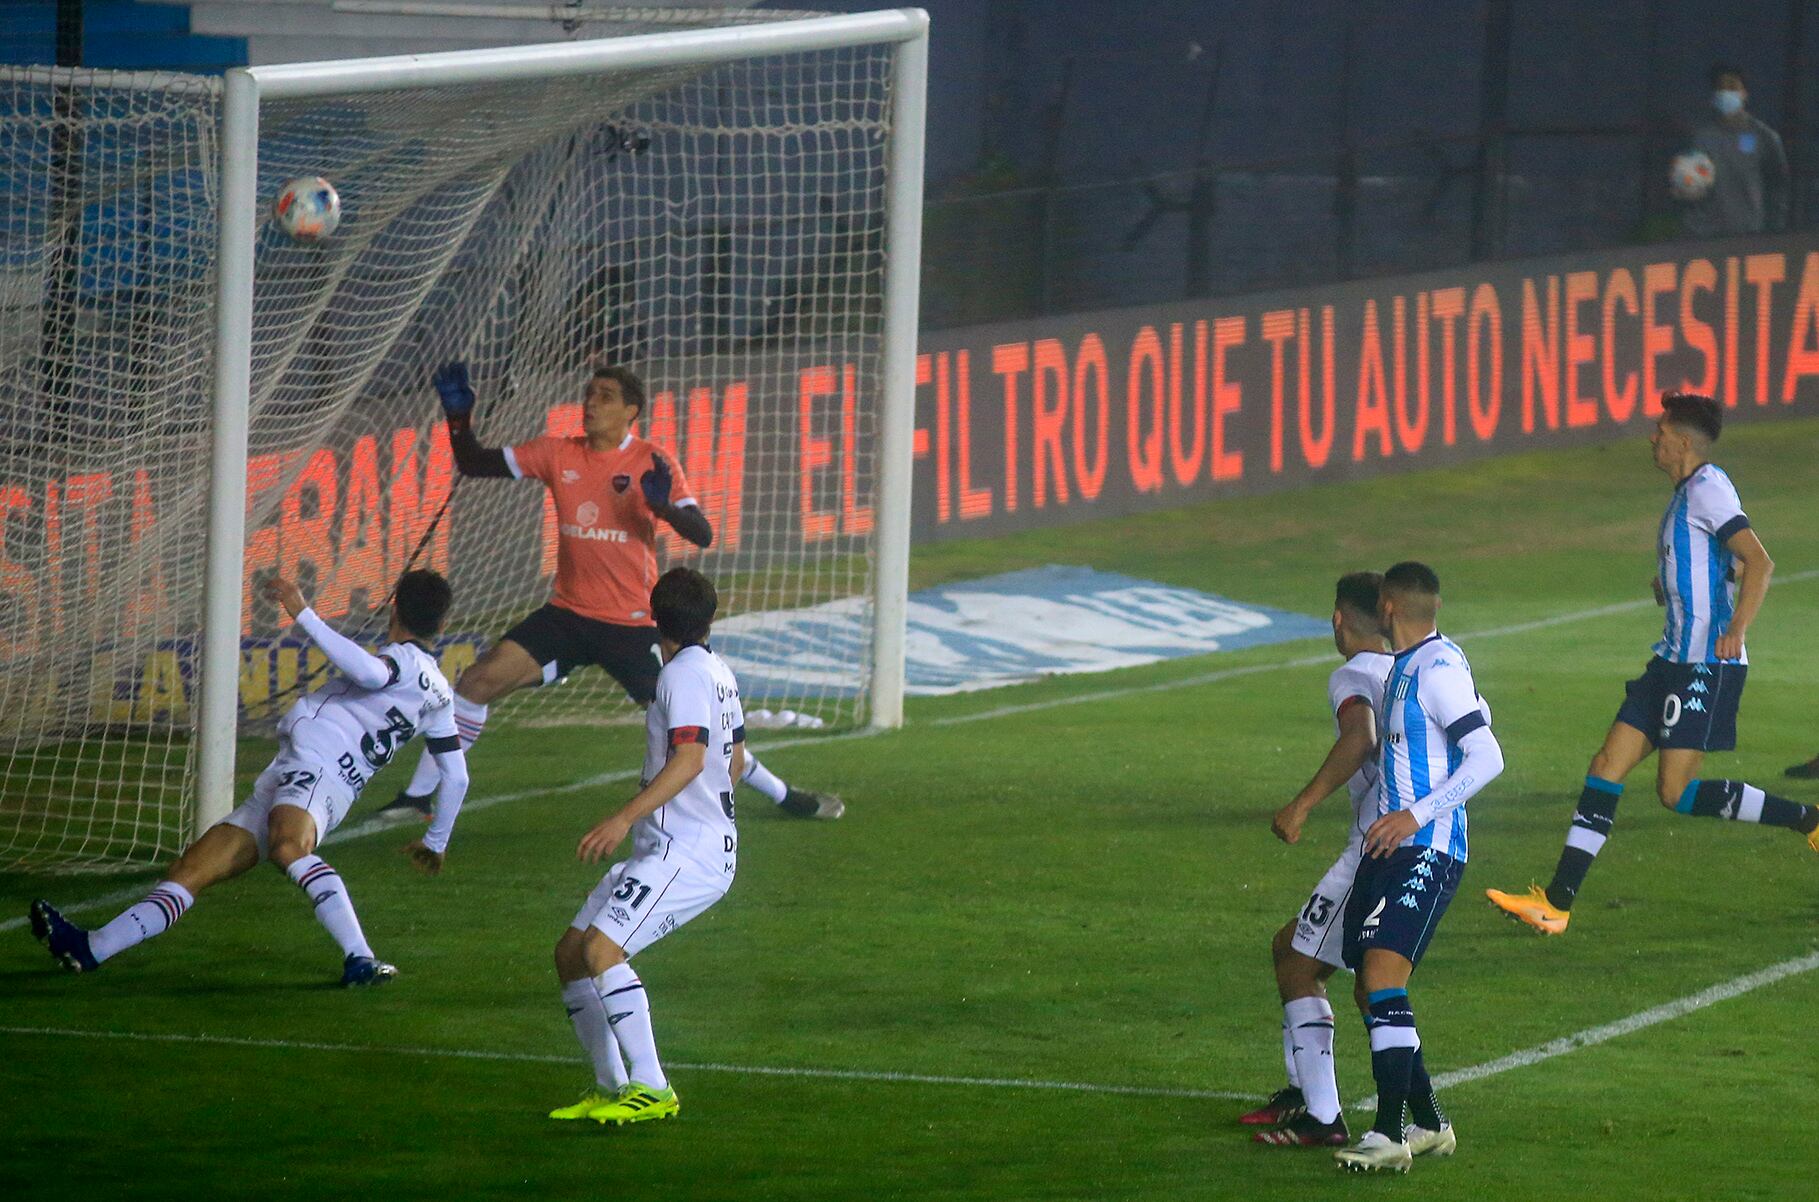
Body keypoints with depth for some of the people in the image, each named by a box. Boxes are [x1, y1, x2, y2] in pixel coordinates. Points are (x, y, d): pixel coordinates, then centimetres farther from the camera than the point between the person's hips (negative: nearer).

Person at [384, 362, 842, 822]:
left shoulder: (652, 464, -7)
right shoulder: (559, 455, 2)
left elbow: (702, 534, -14)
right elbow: (474, 464, 5)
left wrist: (664, 505, -34)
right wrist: (459, 416, -12)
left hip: (632, 624, -3)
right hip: (568, 615, 3)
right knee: (479, 680, -10)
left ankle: (782, 794, 14)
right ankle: (417, 795, -1)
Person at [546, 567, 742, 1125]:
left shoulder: (685, 673, -12)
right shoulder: (718, 671, 17)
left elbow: (690, 758, -25)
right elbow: (734, 759, 29)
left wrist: (626, 816, -33)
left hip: (688, 854, -10)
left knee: (600, 949, -24)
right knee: (570, 953, 10)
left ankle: (651, 1088, -25)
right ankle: (611, 1087, 15)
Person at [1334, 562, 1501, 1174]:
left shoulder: (1440, 668, -12)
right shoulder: (1405, 667, 17)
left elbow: (1487, 757, -18)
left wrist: (1417, 815, -22)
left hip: (1427, 851, -10)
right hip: (1390, 848, 10)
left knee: (1383, 977, -19)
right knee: (1371, 988, 10)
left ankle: (1390, 1135, -22)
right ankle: (1429, 1125, 20)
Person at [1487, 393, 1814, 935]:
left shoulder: (1707, 488, -12)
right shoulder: (1687, 493, 18)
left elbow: (1758, 562, -22)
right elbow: (1732, 568, 29)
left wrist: (1734, 633, -27)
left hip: (1706, 665, -10)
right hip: (1675, 660, 10)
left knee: (1677, 792, -11)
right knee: (1607, 768, 4)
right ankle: (1556, 903, 4)